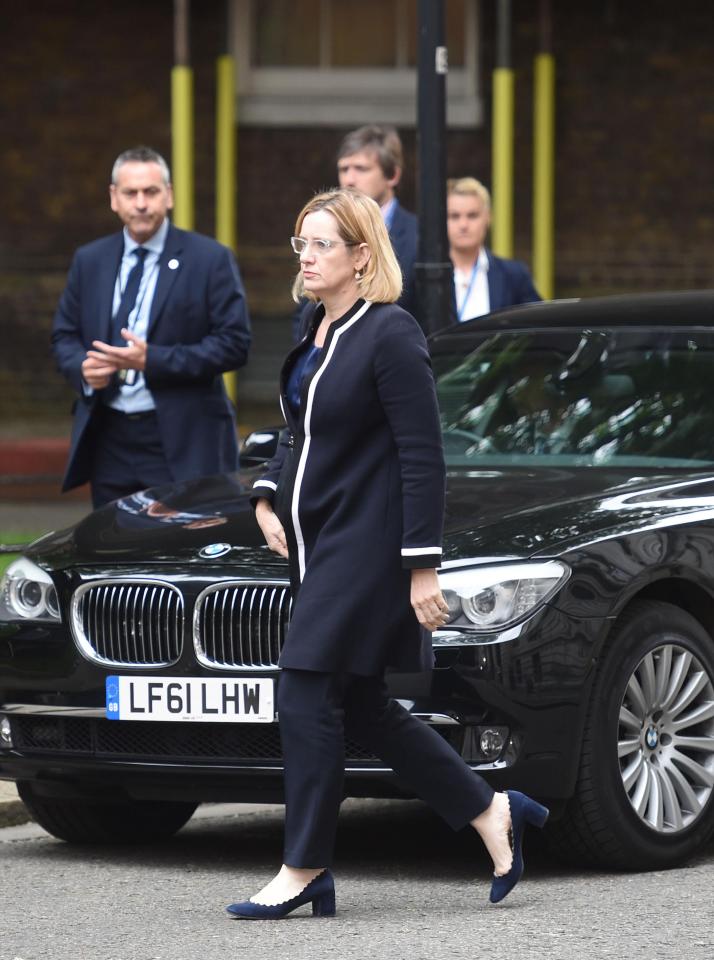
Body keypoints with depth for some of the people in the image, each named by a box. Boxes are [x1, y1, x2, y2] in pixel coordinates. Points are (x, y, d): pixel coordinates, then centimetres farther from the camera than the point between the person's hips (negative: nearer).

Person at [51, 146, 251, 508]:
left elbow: (234, 343, -7)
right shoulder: (89, 261, 12)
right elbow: (64, 336, 17)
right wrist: (83, 367, -9)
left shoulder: (210, 260, -2)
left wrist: (153, 360, -17)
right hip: (109, 442, 4)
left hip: (183, 443, -4)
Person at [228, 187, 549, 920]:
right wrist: (267, 499, 7)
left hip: (365, 548, -9)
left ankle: (305, 868, -2)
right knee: (361, 709, 11)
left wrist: (424, 567, -18)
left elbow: (422, 458, -16)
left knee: (307, 696, -10)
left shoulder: (390, 337, -14)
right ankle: (491, 813, 23)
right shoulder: (318, 336, 13)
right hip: (318, 543, 9)